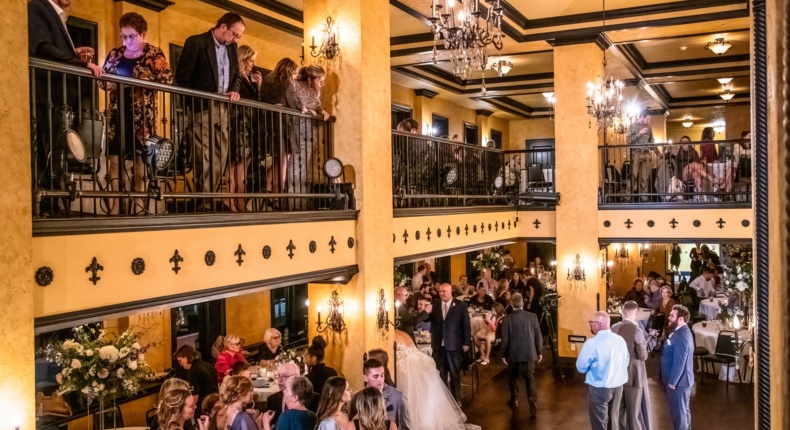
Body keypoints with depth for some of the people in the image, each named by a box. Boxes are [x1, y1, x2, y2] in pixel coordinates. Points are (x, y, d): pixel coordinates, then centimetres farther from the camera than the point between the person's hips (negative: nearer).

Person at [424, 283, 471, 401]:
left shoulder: (460, 305, -5)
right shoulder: (434, 305, 3)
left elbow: (466, 325, -4)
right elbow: (426, 320, 4)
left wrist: (466, 342, -7)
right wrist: (427, 313, -17)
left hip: (453, 344, -2)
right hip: (438, 344, 3)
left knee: (454, 373, 11)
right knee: (441, 372, 13)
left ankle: (456, 398, 23)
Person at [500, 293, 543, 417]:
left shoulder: (507, 319, -11)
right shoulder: (532, 316, -5)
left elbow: (505, 339, -8)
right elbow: (538, 336, 0)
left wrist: (503, 355, 4)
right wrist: (539, 352, 12)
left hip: (514, 354, -1)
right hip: (529, 353, 1)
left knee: (512, 377, 20)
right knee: (530, 379, 4)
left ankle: (514, 400, 32)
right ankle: (533, 406, -5)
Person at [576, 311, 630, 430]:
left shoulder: (592, 343, -22)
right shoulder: (620, 340, -1)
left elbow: (581, 367, -14)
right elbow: (626, 362, 12)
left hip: (600, 389, -6)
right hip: (618, 386, 6)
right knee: (614, 420, 21)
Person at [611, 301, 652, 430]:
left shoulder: (614, 328, -3)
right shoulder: (637, 330, -17)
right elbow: (643, 356, -16)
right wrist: (644, 346, 2)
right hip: (634, 374, -5)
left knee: (619, 409, 17)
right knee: (634, 410, 6)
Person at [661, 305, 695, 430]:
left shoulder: (681, 336, -25)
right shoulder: (681, 331, 9)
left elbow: (679, 362, -25)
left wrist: (672, 381, -19)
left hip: (678, 381, -10)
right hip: (679, 379, 10)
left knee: (679, 411, 2)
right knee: (683, 410, 20)